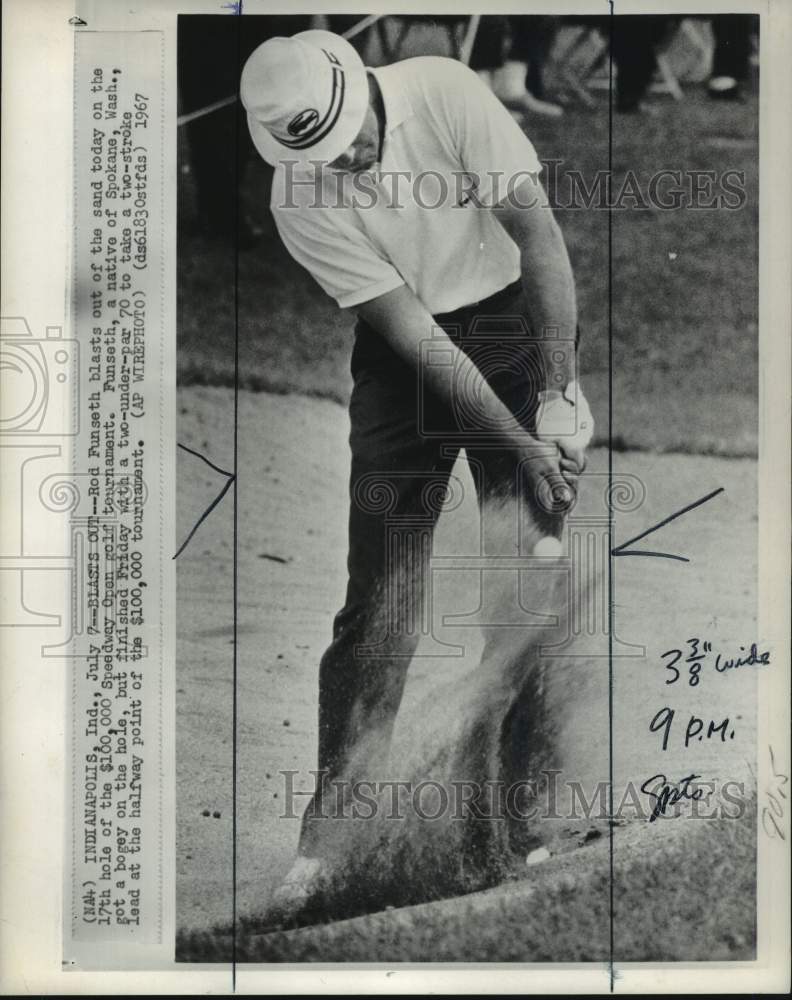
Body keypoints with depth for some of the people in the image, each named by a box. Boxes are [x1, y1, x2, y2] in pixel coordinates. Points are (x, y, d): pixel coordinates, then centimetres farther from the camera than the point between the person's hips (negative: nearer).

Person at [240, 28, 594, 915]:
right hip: (401, 354, 0)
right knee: (378, 598, -3)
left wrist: (556, 395, -21)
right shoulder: (301, 200, -15)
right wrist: (516, 444, -23)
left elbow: (539, 236, -17)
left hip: (510, 318, 0)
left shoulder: (444, 91, -18)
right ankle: (324, 830, 5)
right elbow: (412, 331, -18)